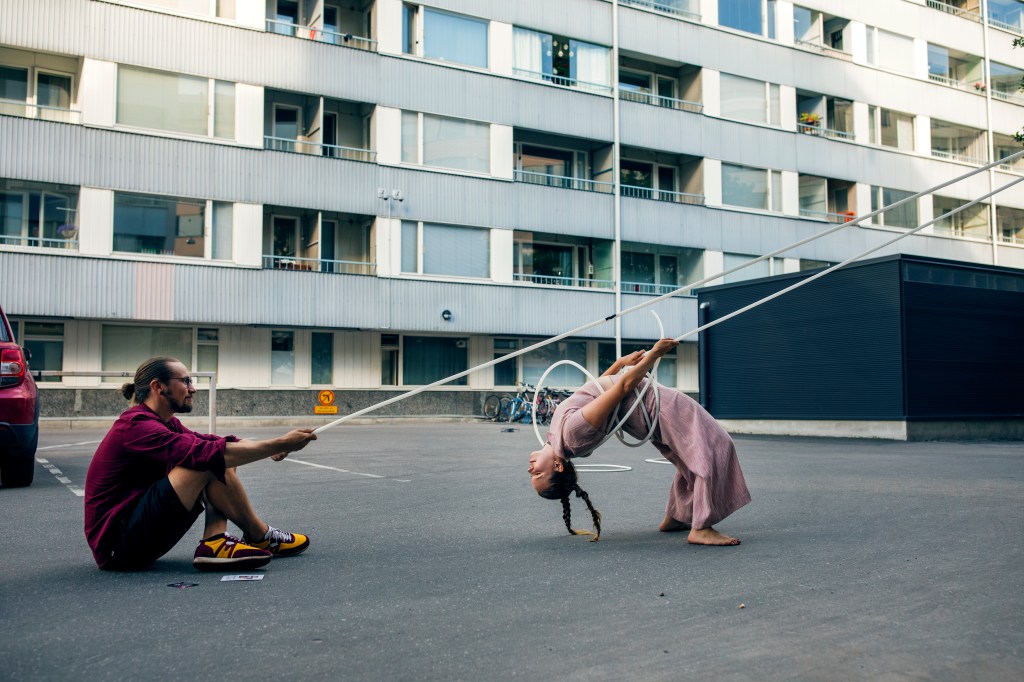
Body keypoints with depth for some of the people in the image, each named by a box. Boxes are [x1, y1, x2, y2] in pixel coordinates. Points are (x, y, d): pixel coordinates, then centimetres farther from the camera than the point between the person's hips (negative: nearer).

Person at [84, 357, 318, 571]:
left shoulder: (164, 422, 11)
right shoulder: (137, 425, -20)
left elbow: (208, 441, 4)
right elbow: (209, 452, -30)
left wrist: (271, 447, -13)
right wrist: (282, 444, -27)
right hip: (117, 546, -10)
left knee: (225, 463, 3)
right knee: (212, 464, -21)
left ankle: (214, 544, -13)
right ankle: (262, 538, -7)